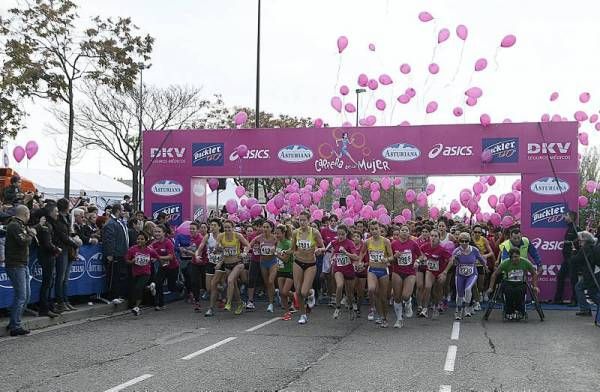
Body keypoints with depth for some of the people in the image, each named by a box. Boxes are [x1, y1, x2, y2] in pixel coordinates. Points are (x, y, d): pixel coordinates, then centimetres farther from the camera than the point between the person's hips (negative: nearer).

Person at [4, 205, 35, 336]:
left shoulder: (19, 225, 17)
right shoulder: (14, 226, -14)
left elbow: (25, 240, 13)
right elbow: (23, 242, -24)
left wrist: (29, 233, -2)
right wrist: (31, 234, -7)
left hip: (22, 265, 10)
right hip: (15, 265, -10)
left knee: (26, 294, 15)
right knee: (21, 296, -9)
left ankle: (14, 323, 22)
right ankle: (15, 327, -4)